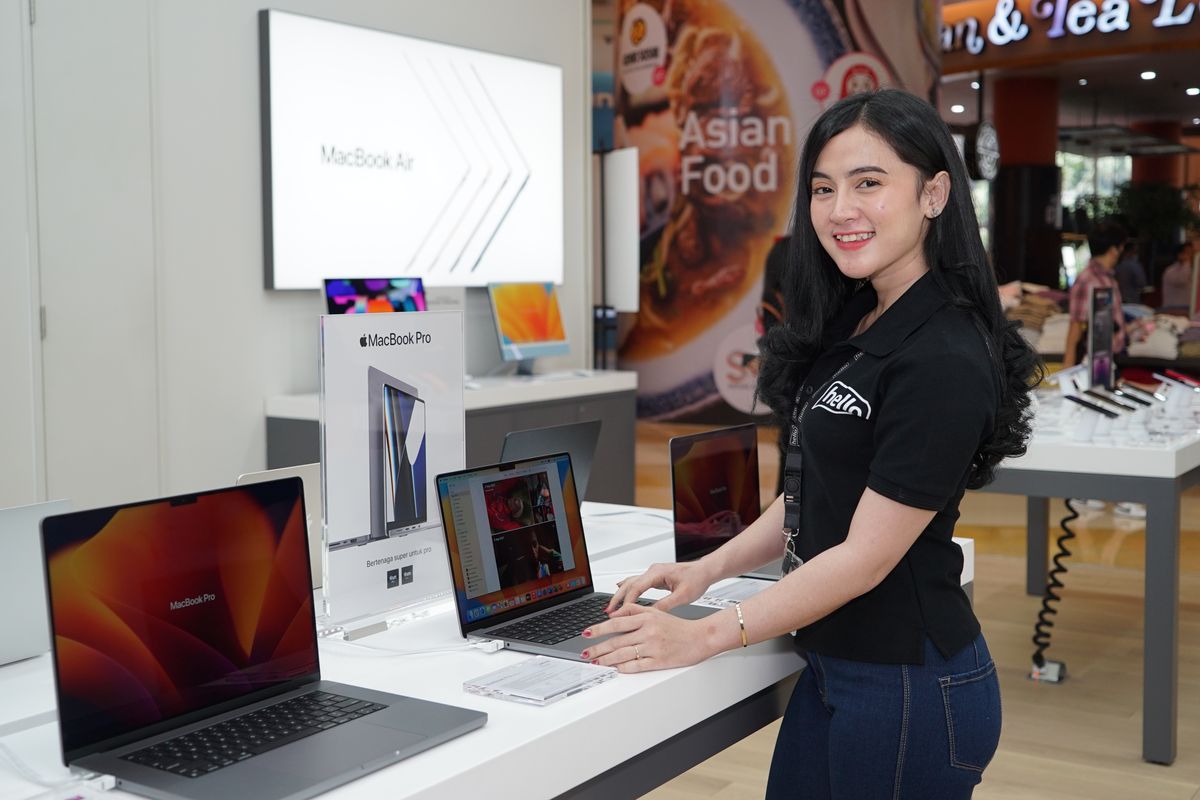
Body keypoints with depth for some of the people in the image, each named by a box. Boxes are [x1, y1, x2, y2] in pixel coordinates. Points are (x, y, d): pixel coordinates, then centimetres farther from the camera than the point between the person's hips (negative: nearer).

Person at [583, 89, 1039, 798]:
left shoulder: (943, 361, -22)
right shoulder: (850, 326, 5)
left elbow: (866, 556, -21)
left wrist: (706, 636, -17)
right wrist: (709, 569, 3)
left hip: (908, 685, -8)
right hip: (834, 668, 8)